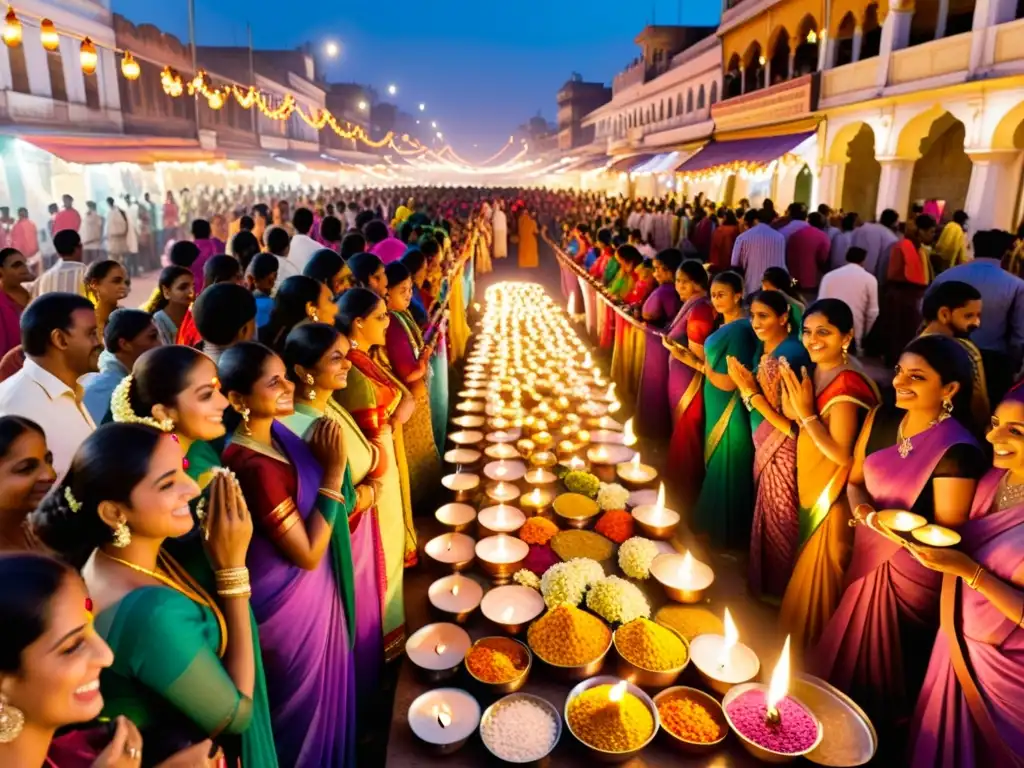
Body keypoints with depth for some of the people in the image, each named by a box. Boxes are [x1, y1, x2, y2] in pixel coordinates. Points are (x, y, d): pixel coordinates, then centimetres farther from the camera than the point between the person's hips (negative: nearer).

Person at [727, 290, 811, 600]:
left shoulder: (792, 355, -25)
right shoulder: (763, 348, 2)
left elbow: (791, 425, -25)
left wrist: (751, 391, -23)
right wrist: (744, 383, -7)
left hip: (783, 451, -8)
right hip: (764, 445, 8)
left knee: (778, 520, 10)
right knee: (763, 513, 22)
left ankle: (778, 586, 31)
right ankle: (762, 578, 41)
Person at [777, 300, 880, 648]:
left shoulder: (847, 384, -26)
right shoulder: (818, 372, 1)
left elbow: (841, 453, -27)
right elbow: (801, 430, 5)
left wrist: (805, 412, -26)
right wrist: (791, 399, -9)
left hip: (834, 497, -9)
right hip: (813, 486, 9)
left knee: (821, 571, 9)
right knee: (808, 568, 24)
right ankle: (802, 639, 44)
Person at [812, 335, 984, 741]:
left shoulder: (957, 450, -24)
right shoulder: (881, 419, -5)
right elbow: (854, 479, 5)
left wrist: (900, 528, -34)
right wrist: (862, 510, -15)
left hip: (911, 572, -6)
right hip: (866, 556, 6)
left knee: (880, 663, 15)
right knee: (847, 652, 25)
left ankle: (876, 736, 43)